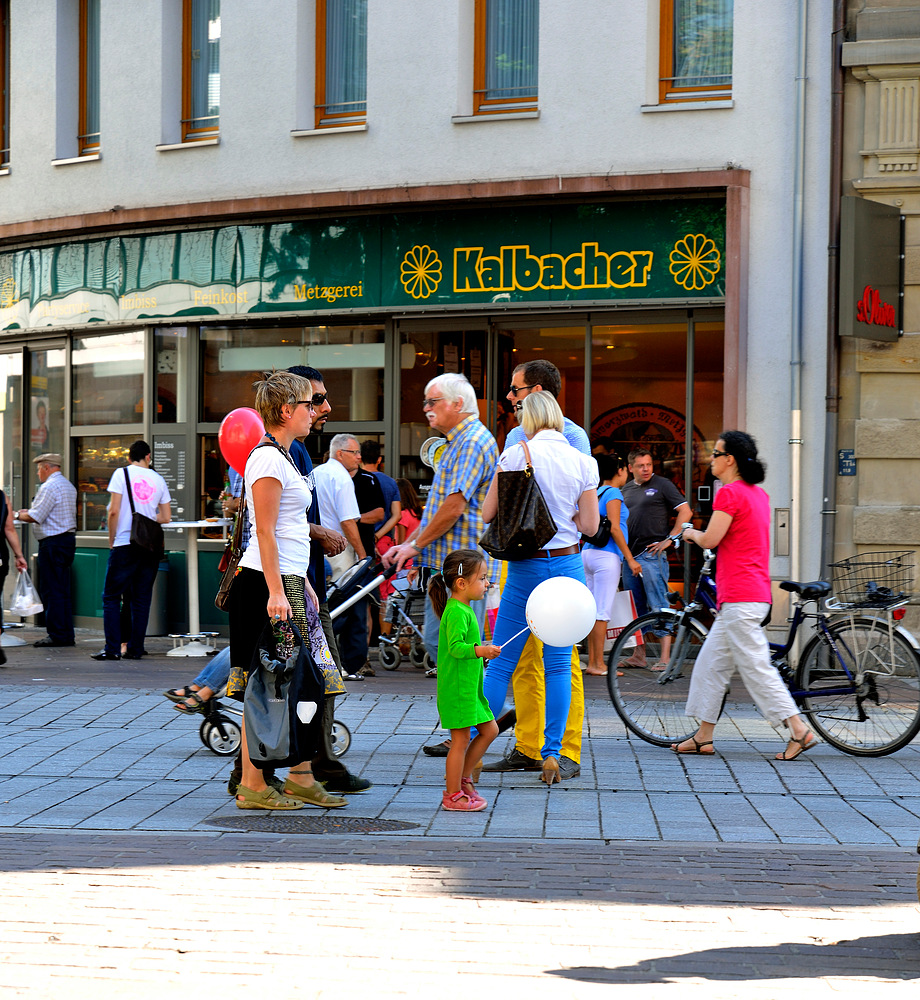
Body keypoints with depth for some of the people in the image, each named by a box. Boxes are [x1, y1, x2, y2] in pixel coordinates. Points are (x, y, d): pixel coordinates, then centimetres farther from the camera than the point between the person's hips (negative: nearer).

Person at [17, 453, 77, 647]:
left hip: (53, 543, -10)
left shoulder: (49, 486, -13)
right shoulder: (68, 486, 18)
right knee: (63, 590, 12)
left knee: (51, 590, -6)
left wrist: (18, 515, 2)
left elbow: (35, 517, -17)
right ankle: (67, 635, 13)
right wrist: (30, 511, 21)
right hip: (68, 539, 10)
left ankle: (57, 635, -6)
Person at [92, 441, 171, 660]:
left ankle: (112, 648, -4)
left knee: (111, 597, 3)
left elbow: (114, 511, -7)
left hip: (125, 544, -3)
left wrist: (111, 539, 4)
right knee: (141, 598, 8)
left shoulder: (122, 473, 0)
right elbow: (166, 517, 9)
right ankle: (135, 649, 7)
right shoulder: (158, 479, 9)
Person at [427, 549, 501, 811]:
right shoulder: (456, 612, -19)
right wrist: (479, 650, -43)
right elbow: (455, 647, -30)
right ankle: (453, 795, 7)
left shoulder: (464, 609, 14)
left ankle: (462, 777, 21)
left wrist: (483, 649, 39)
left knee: (489, 729, 12)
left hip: (470, 686, 10)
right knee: (461, 740, -3)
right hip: (456, 688, -10)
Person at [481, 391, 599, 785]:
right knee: (560, 662, 7)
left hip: (528, 567, -3)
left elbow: (488, 513, -4)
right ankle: (552, 754, 4)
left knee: (501, 663, 4)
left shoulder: (517, 454, -7)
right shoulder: (584, 462, 1)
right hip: (569, 564, 3)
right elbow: (589, 524, 1)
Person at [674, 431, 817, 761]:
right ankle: (703, 737, 17)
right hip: (756, 593, 10)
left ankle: (799, 731, -8)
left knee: (755, 666, -8)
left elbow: (710, 539, -15)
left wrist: (691, 533, 6)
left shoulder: (729, 493, -13)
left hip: (740, 597, -10)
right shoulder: (759, 493, 16)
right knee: (711, 663, 14)